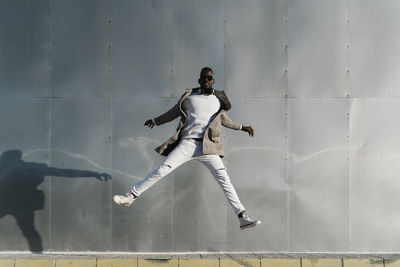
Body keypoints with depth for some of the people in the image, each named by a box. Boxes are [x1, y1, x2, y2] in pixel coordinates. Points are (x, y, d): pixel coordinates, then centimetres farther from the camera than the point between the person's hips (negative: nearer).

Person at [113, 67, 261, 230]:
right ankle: (131, 196, 1)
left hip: (208, 147, 1)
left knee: (224, 180, -9)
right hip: (187, 143, -1)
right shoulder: (189, 97, 10)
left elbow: (224, 119, 32)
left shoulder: (218, 100, 14)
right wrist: (155, 121, 37)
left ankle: (243, 218, -11)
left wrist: (242, 127, 34)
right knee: (161, 170, -10)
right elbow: (174, 112, 26)